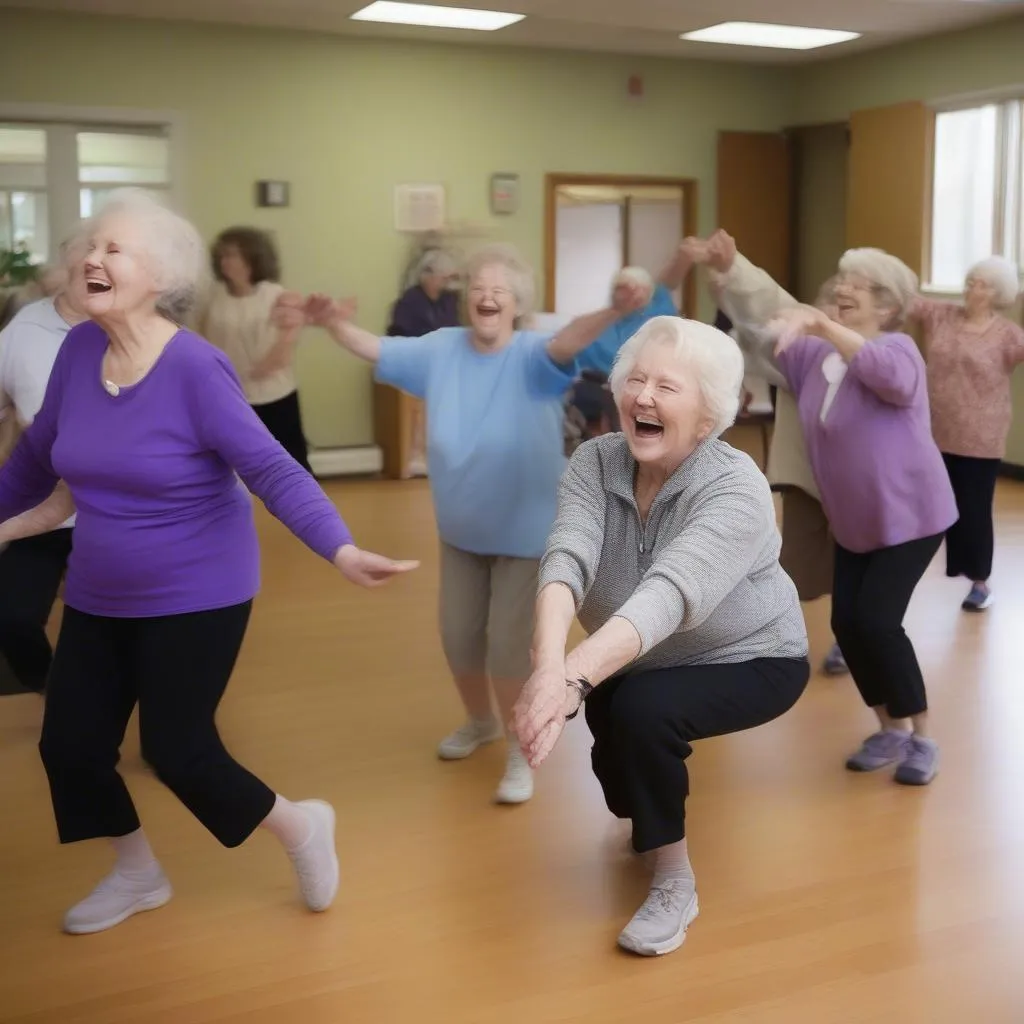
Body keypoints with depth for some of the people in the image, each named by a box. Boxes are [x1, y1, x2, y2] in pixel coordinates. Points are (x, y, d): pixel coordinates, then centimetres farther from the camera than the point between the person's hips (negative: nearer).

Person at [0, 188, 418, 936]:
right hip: (98, 598, 6)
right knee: (69, 746, 8)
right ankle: (137, 875, 35)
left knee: (178, 754, -3)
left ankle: (303, 827, 26)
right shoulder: (79, 348, -4)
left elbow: (272, 470, -25)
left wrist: (341, 550, -38)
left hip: (195, 598, -6)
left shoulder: (195, 368, -21)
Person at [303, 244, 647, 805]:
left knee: (508, 643, -2)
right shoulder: (441, 349, -4)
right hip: (460, 529, 5)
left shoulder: (531, 356, -18)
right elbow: (376, 349, -5)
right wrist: (333, 323, -26)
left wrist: (611, 313, -60)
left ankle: (520, 753, 19)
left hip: (525, 530, -5)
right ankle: (479, 721, 43)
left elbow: (566, 342, -38)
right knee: (458, 637, 15)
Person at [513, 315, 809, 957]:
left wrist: (574, 676, -60)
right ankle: (652, 819, 40)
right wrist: (549, 663, -54)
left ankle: (675, 884, -7)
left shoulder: (736, 488, -31)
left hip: (750, 660, -5)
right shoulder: (594, 462, -17)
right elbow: (566, 558, -34)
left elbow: (670, 591, -46)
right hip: (642, 662, 6)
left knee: (640, 710, -28)